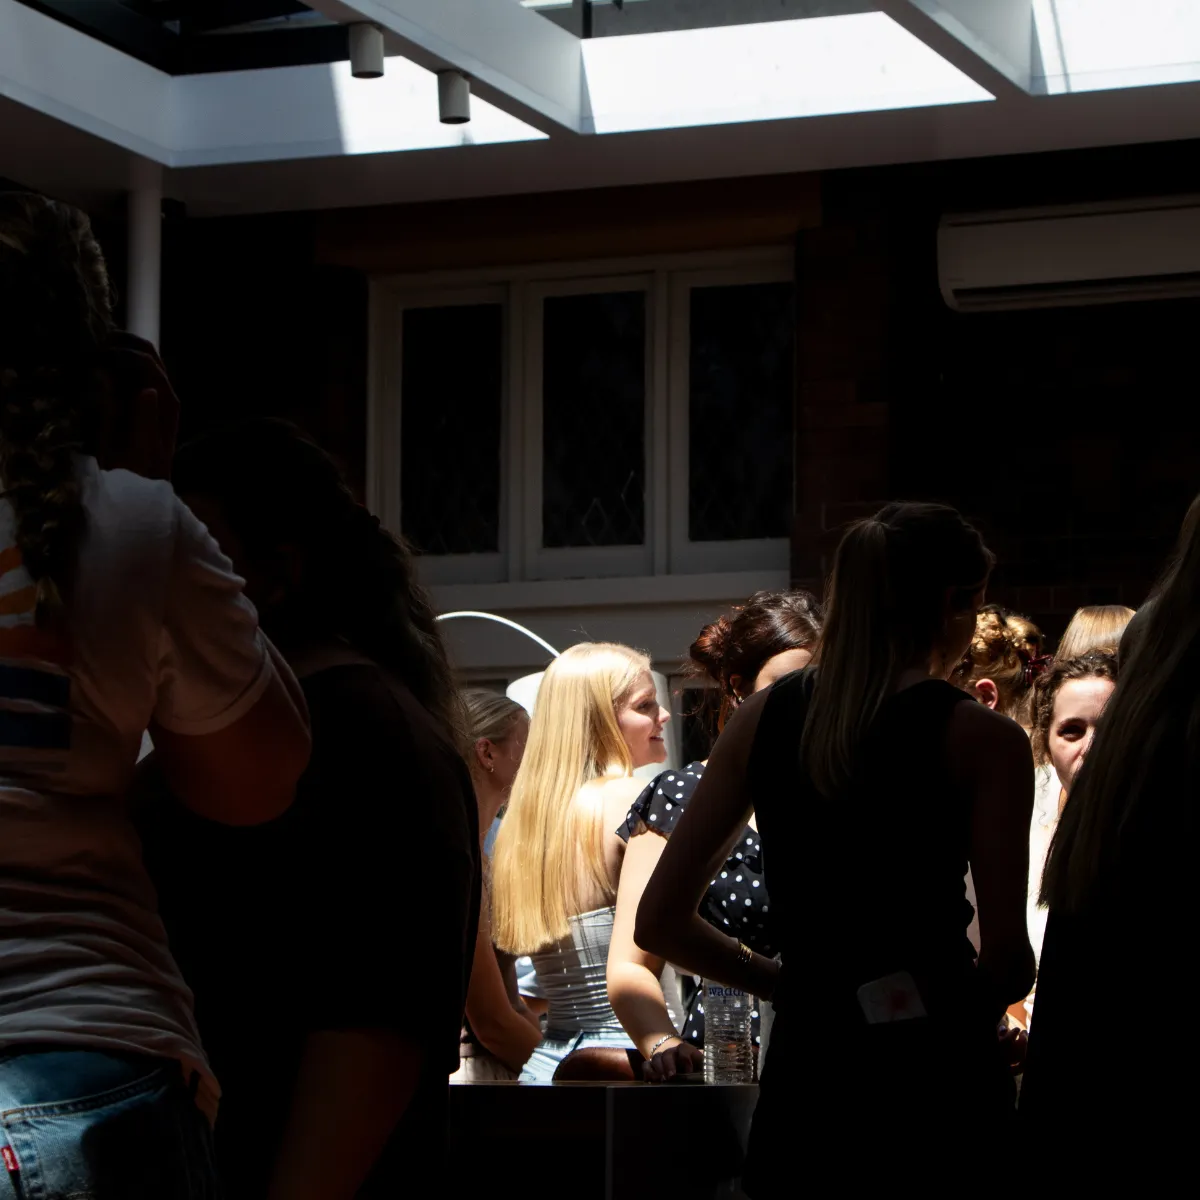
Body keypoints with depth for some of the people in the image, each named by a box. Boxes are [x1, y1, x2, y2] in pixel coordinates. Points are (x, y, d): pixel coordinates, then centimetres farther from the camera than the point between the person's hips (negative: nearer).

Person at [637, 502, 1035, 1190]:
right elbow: (1008, 960, -12)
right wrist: (963, 1003, 9)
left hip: (805, 1076, 4)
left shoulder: (764, 717, 6)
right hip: (934, 1082, -4)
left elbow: (660, 921, 5)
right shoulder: (983, 740, -7)